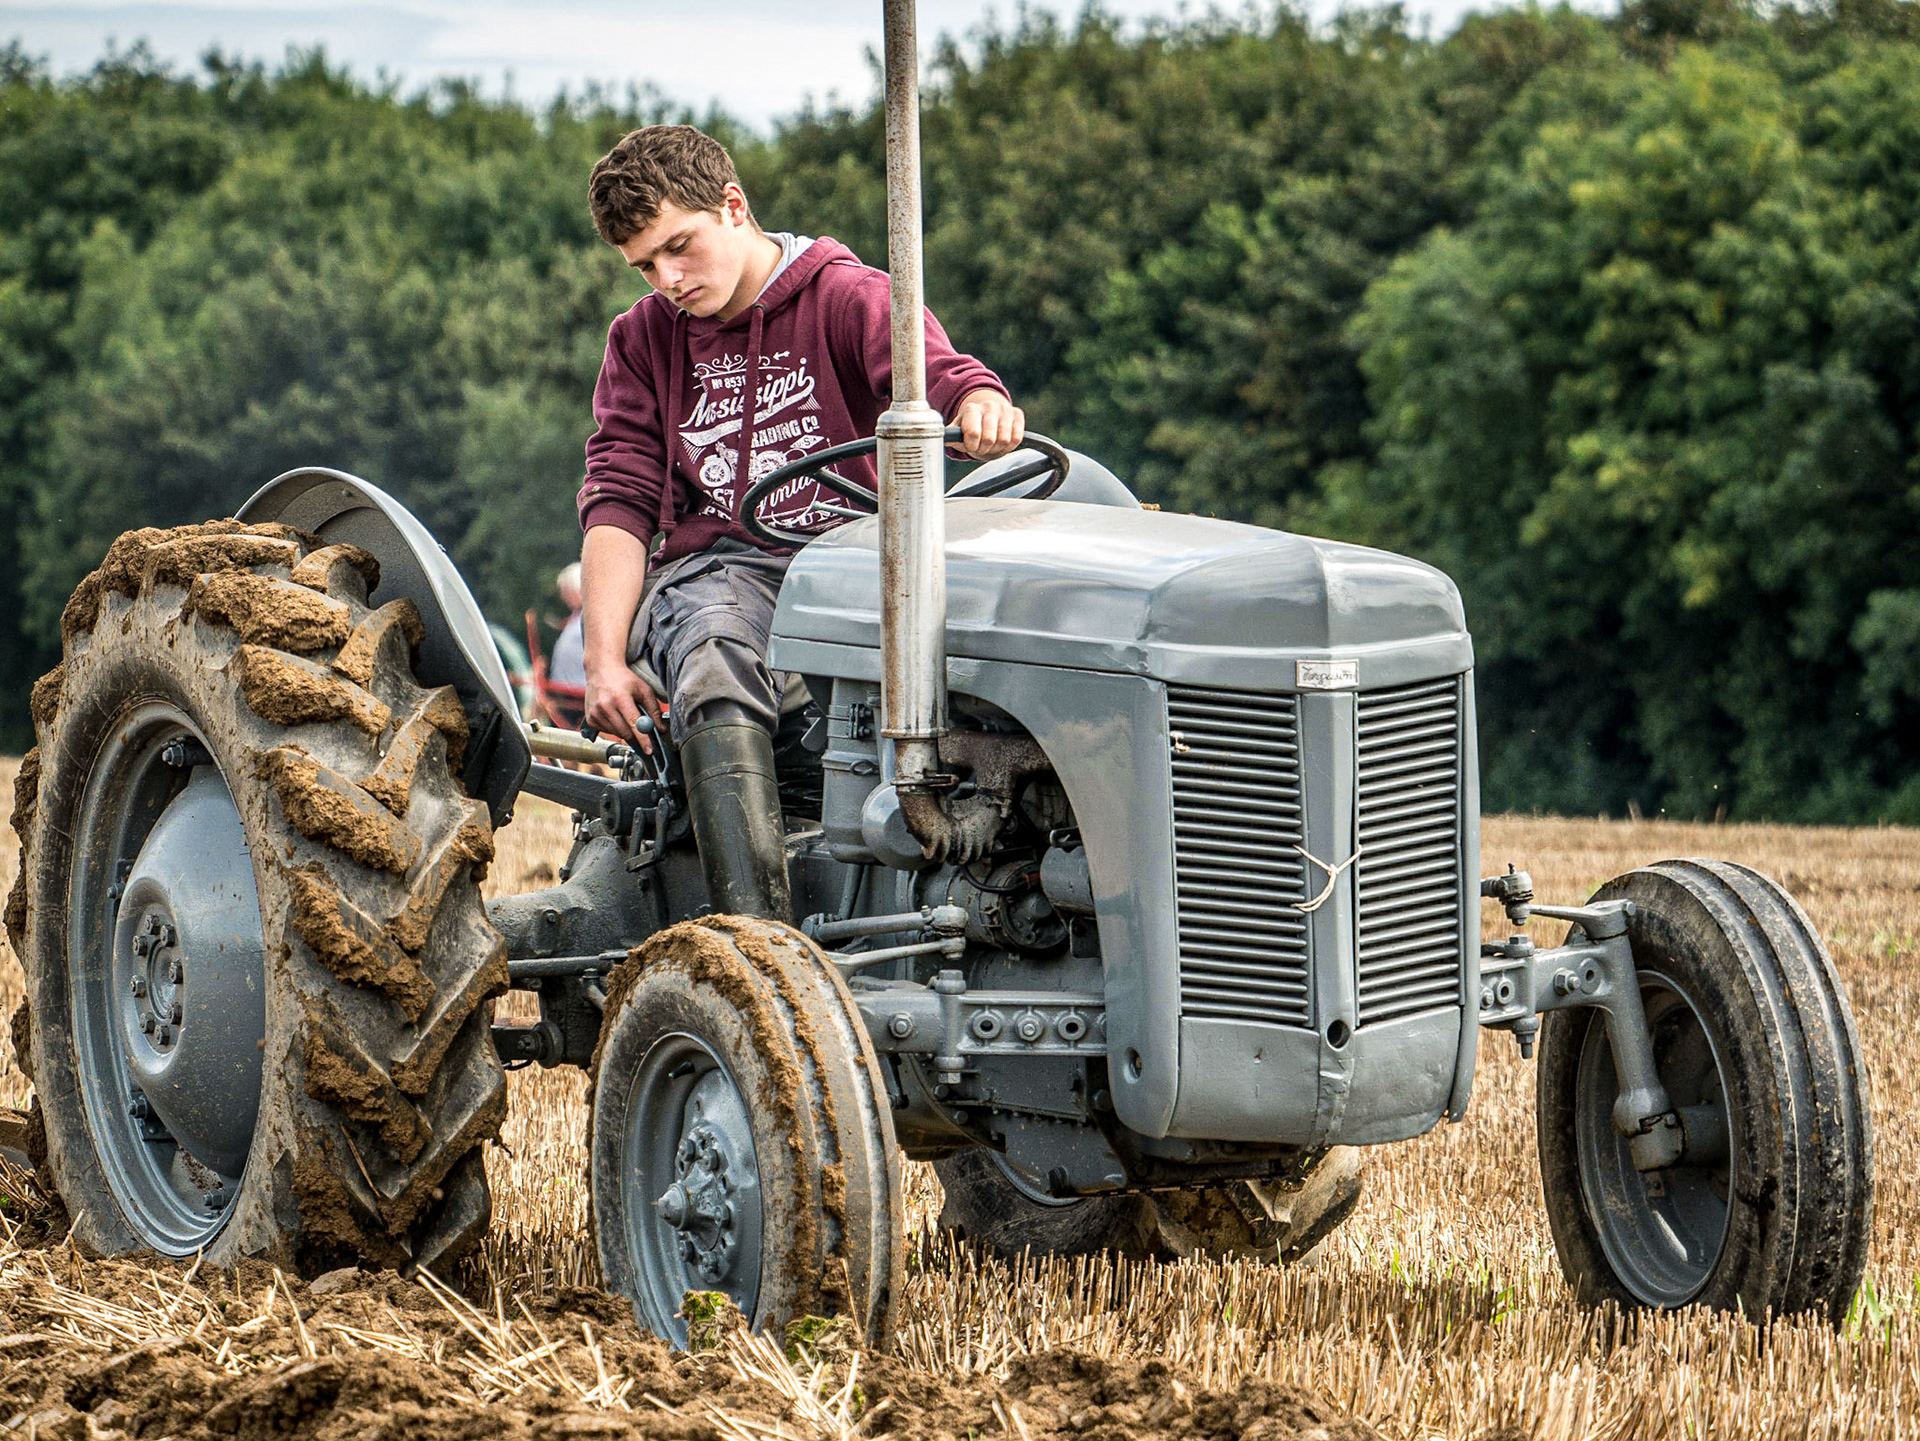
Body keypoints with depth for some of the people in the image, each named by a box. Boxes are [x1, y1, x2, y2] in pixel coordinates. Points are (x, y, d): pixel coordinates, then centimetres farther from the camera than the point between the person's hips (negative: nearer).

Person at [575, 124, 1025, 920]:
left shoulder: (849, 298, 5)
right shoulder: (642, 339, 17)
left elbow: (931, 365, -14)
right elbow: (618, 500, 10)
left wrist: (982, 402, -42)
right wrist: (604, 658, -5)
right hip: (713, 568, 1)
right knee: (716, 676, -35)